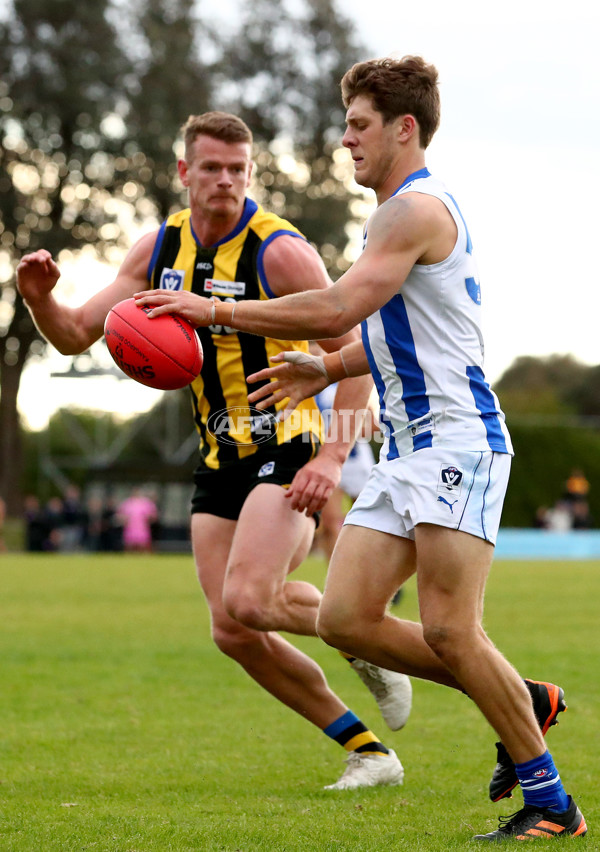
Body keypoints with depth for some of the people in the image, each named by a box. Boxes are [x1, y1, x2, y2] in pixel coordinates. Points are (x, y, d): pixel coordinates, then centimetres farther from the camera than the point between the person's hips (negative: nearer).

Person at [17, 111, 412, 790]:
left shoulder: (280, 251, -14)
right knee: (233, 633, -1)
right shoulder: (159, 248, 5)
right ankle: (368, 752, 11)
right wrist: (40, 300, -14)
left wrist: (332, 459, -22)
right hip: (220, 459, 7)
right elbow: (76, 335, 8)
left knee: (245, 600, -25)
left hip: (287, 450, -7)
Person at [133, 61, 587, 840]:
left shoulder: (417, 207, -13)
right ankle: (524, 701, 13)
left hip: (457, 440, -10)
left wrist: (215, 311, -19)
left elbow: (338, 308, -23)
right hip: (409, 449, 10)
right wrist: (329, 368, 24)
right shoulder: (396, 213, 20)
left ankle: (551, 805, -3)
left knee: (448, 629, -13)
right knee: (345, 617, 0)